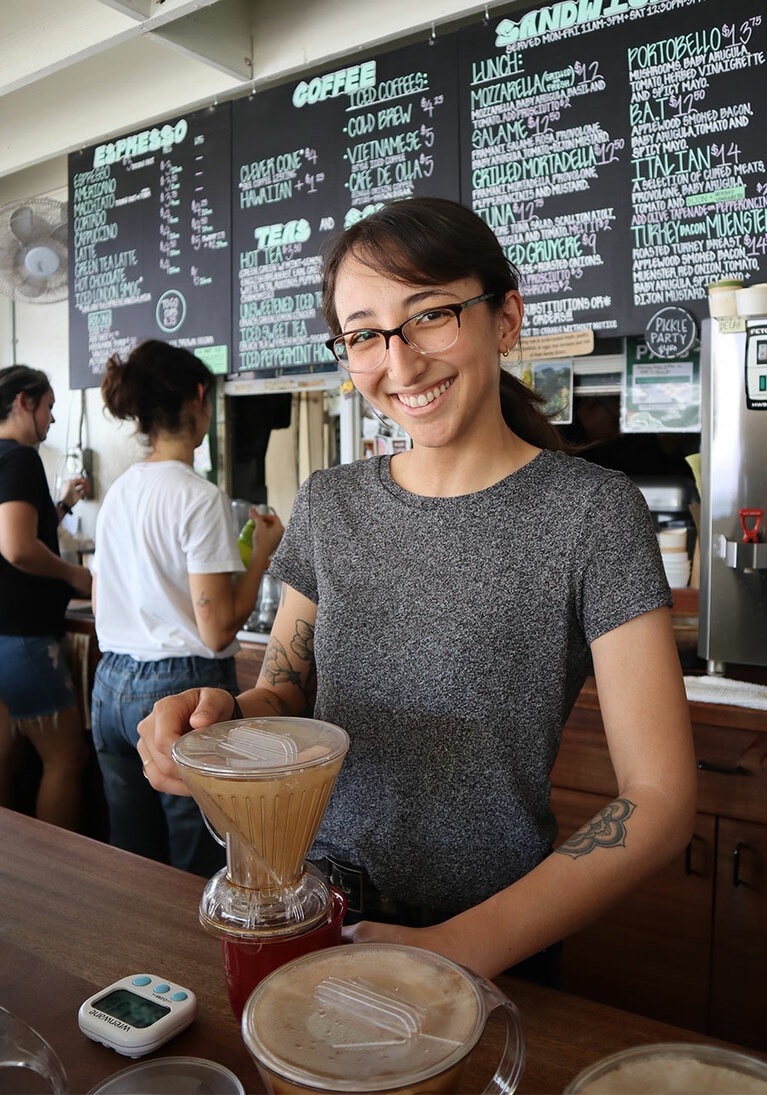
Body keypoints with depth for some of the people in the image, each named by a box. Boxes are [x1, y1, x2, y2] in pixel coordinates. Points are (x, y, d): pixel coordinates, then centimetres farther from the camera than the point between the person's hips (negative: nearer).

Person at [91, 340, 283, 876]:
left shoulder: (118, 492, 8)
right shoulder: (201, 497, -15)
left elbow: (102, 602, 15)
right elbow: (217, 629, -17)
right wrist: (262, 552, -6)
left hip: (111, 688, 8)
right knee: (197, 876, 5)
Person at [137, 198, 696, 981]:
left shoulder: (589, 510, -14)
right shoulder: (329, 505, -1)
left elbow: (660, 799, -16)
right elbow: (286, 691, 7)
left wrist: (462, 946, -24)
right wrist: (229, 716, -16)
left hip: (493, 948, -3)